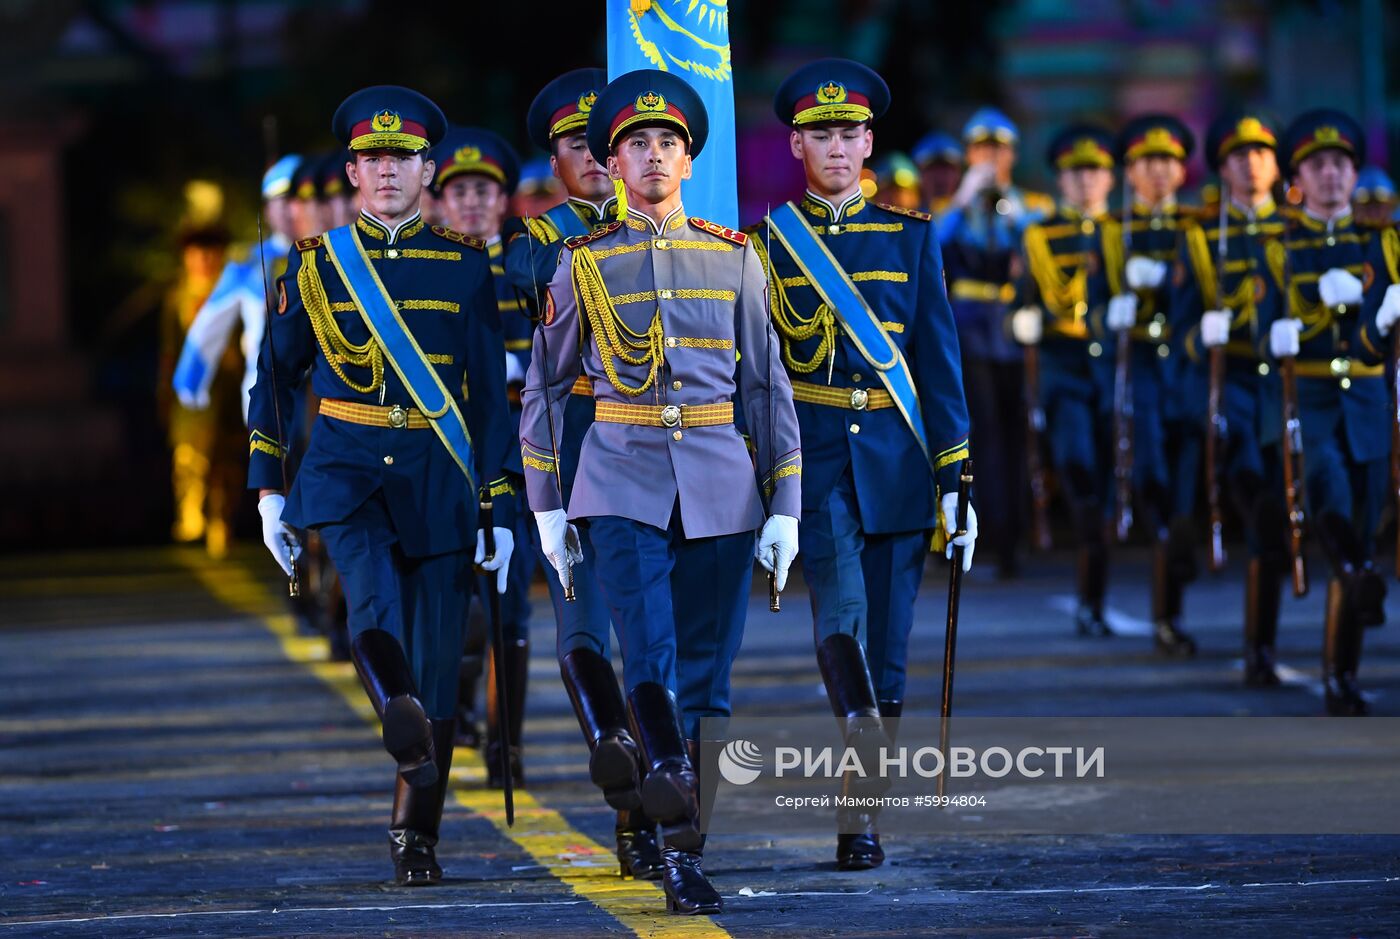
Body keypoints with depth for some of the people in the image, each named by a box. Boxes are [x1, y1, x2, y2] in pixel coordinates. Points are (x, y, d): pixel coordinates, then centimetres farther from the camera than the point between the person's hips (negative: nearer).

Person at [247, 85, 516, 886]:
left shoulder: (466, 267, 5)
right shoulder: (316, 267, 6)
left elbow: (490, 394, 6)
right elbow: (275, 381, 13)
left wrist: (500, 507, 1)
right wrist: (268, 492, 8)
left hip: (441, 480, 1)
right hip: (348, 471, -1)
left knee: (437, 663, 1)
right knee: (375, 601, -30)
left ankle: (417, 835, 11)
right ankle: (406, 736, -52)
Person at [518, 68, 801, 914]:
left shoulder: (733, 258, 8)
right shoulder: (585, 264, 5)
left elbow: (769, 388, 10)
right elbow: (545, 388, 10)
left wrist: (784, 506, 4)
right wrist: (546, 508, 6)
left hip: (720, 486, 1)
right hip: (623, 485, -1)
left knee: (706, 677, 2)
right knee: (651, 661, -21)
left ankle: (686, 854, 7)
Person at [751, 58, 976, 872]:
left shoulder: (911, 237, 8)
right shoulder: (767, 243, 5)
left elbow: (939, 361, 7)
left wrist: (953, 478, 2)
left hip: (896, 460, 2)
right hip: (813, 460, -2)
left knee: (888, 644, 3)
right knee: (841, 616, -22)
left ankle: (862, 811, 13)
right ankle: (862, 810, -27)